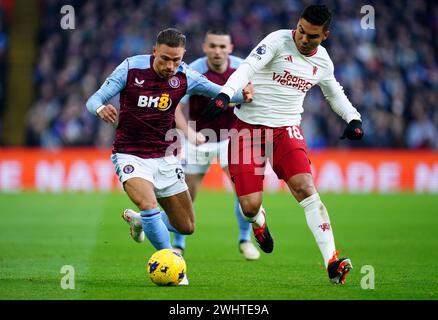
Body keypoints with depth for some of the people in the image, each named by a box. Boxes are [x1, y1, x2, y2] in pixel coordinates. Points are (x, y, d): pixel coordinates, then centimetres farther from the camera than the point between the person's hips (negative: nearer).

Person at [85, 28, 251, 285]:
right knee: (148, 203, -31)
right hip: (130, 155, -4)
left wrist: (243, 96, -27)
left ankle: (139, 221, 37)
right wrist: (101, 109, -34)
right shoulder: (131, 68, -13)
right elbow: (95, 99, -10)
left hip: (165, 157, 4)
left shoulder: (185, 77, -7)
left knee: (186, 227, 7)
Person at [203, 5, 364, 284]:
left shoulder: (323, 61, 6)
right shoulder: (278, 41, -12)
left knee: (306, 188, -19)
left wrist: (353, 118, 9)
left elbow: (335, 93, 26)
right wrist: (225, 94, -44)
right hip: (250, 126, -3)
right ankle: (259, 222, 35)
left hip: (287, 129, 3)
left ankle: (332, 264, -24)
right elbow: (247, 67, -26)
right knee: (250, 206, -7)